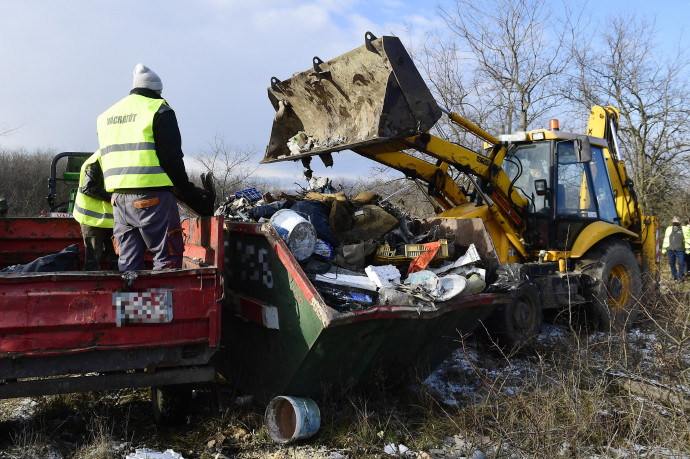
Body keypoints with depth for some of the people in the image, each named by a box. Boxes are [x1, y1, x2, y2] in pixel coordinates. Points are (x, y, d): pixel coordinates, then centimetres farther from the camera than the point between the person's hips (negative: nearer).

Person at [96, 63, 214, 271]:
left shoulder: (106, 116, 20)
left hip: (118, 198, 7)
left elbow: (106, 160, 19)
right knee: (167, 258, -2)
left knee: (128, 261, 10)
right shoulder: (159, 110, -2)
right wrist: (191, 194, -1)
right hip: (152, 197, -6)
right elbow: (172, 159, -8)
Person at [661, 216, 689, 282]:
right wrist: (664, 248, 9)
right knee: (672, 263, 7)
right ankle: (674, 276, 20)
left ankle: (680, 277, 9)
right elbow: (666, 239, 13)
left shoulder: (683, 230, 3)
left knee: (681, 263, -3)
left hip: (680, 250, -3)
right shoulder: (669, 229, 11)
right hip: (671, 250, 3)